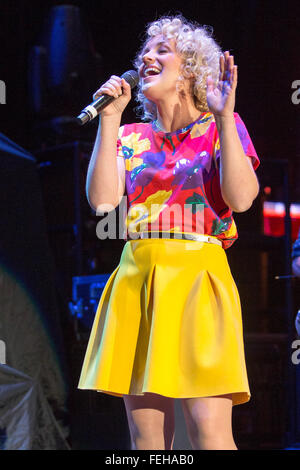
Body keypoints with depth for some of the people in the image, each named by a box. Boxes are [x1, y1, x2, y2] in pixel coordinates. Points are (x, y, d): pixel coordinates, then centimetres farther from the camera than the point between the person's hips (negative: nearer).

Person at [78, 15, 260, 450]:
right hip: (137, 278, 4)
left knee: (209, 431, -13)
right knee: (145, 436, 3)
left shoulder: (221, 128, 7)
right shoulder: (131, 136, 17)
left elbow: (241, 197, -10)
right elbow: (102, 198, 0)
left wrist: (223, 118, -13)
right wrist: (110, 120, 0)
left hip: (197, 275, -4)